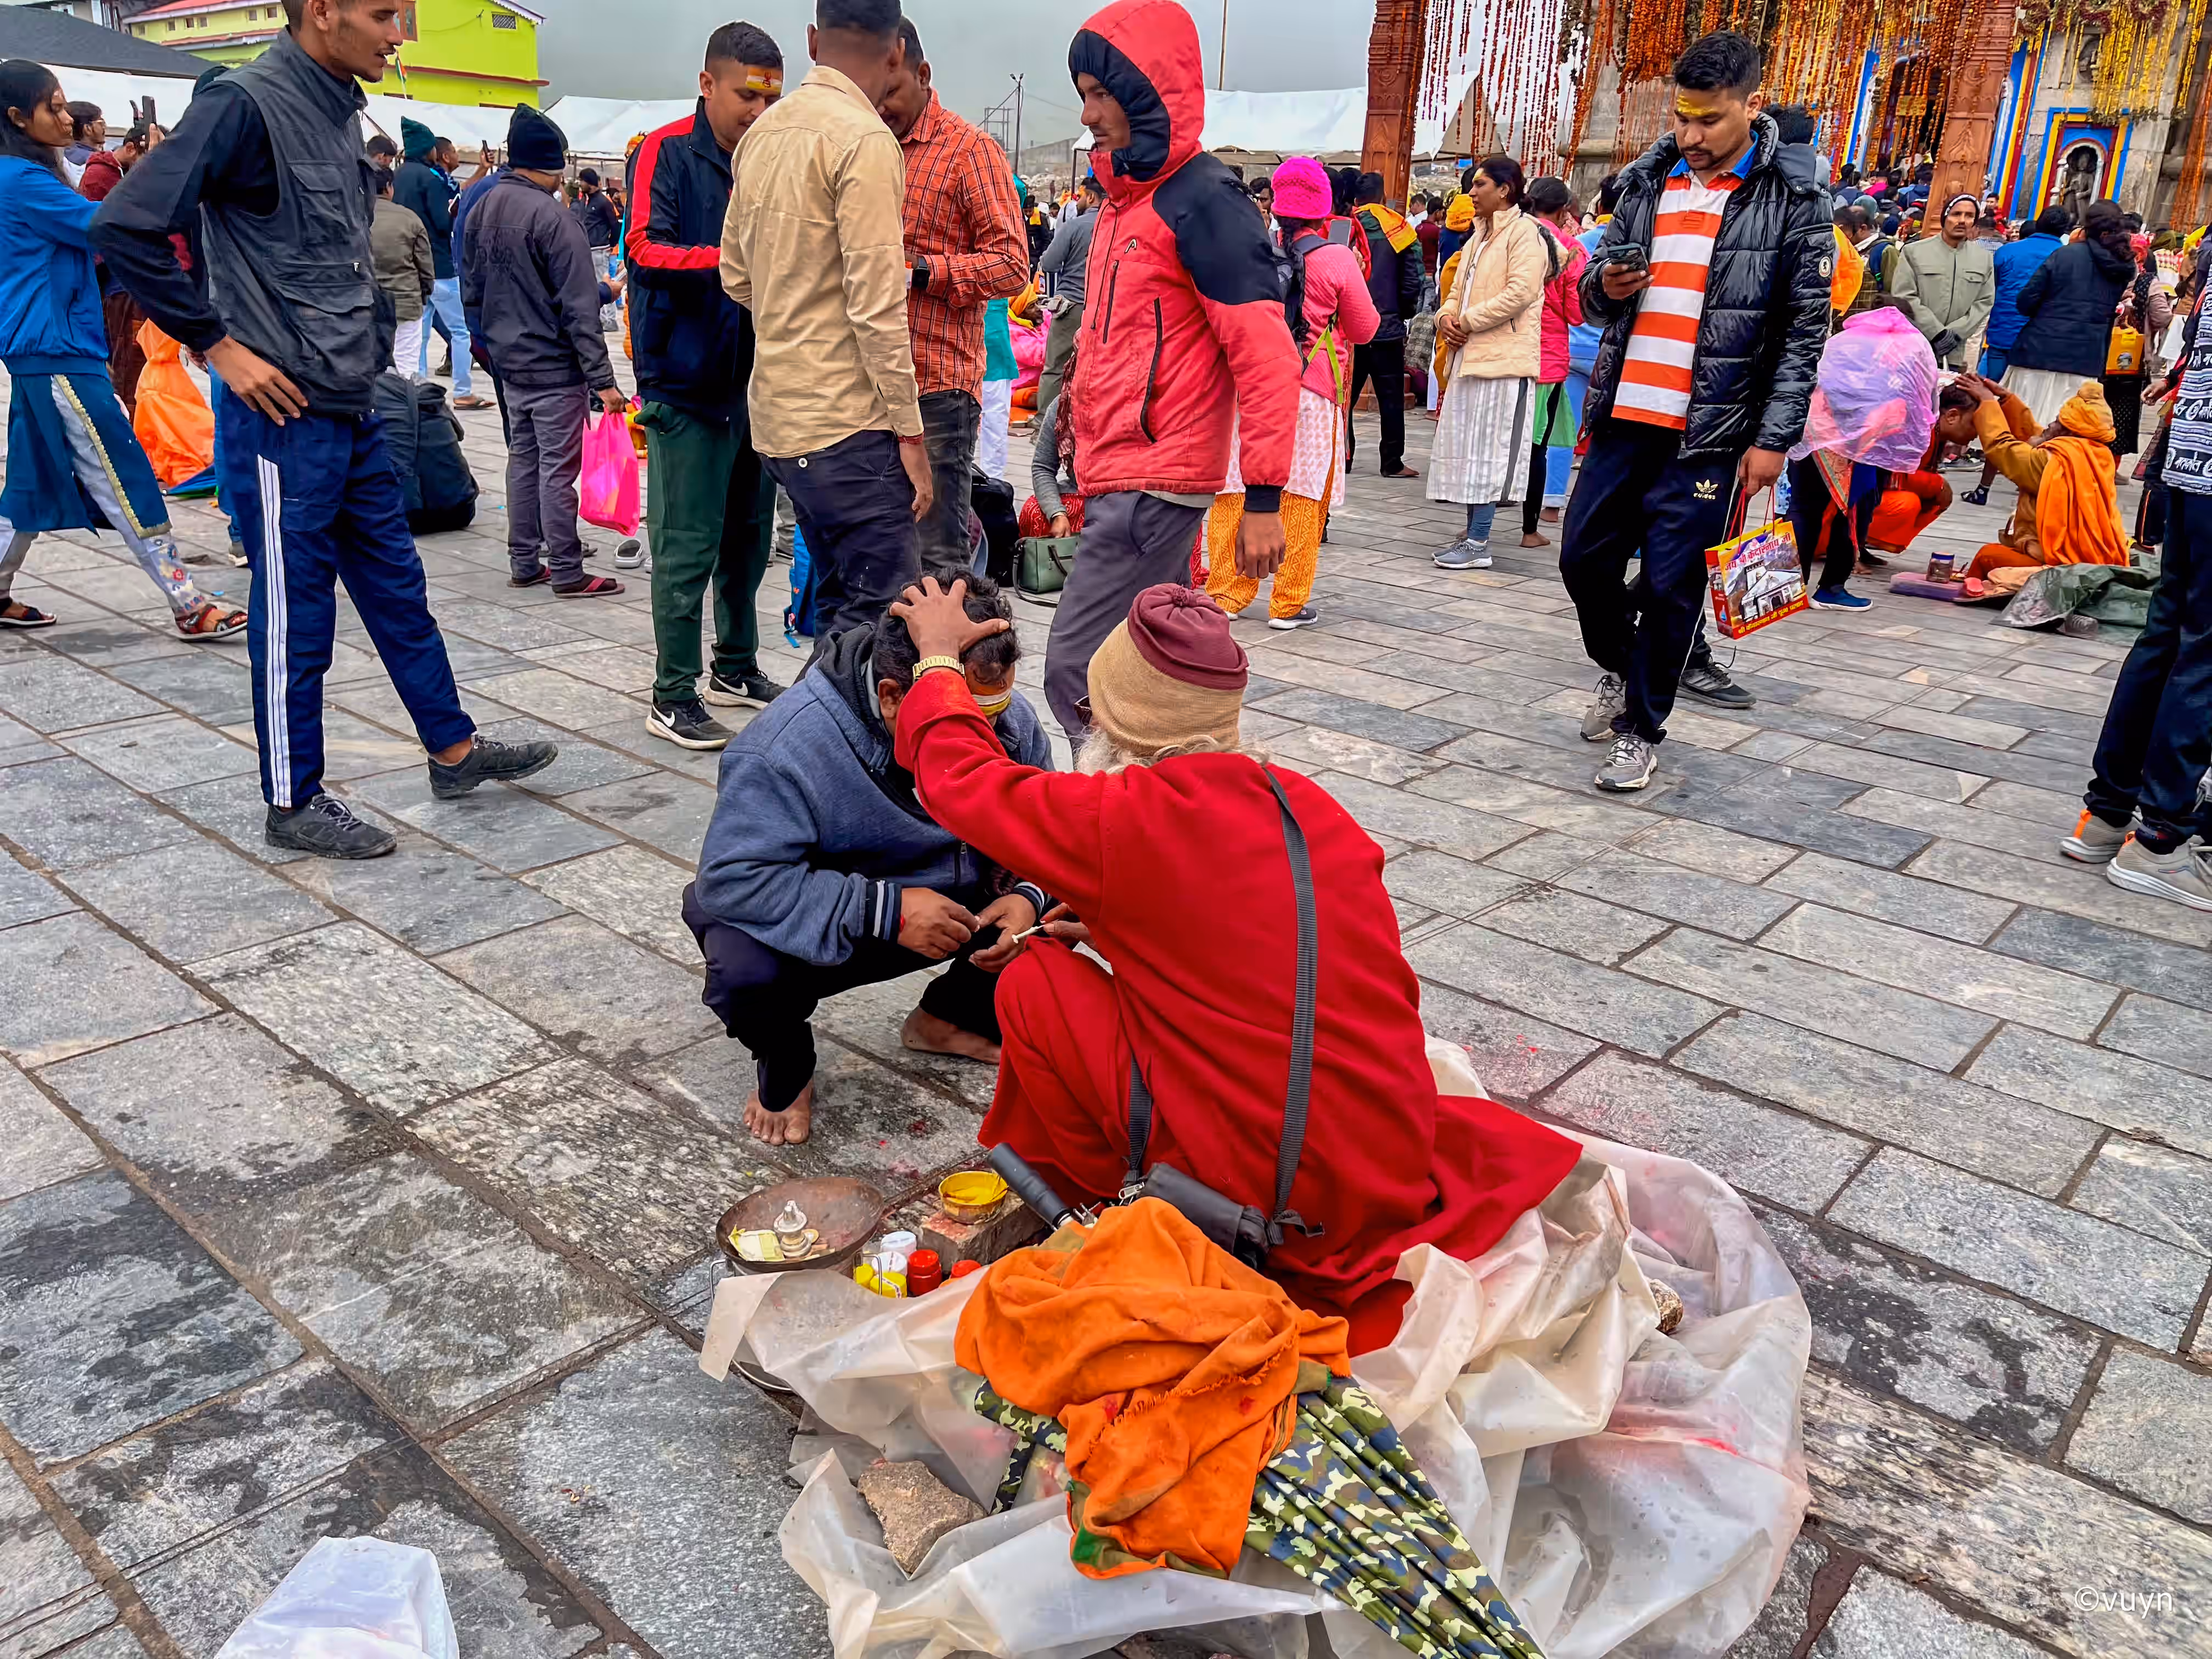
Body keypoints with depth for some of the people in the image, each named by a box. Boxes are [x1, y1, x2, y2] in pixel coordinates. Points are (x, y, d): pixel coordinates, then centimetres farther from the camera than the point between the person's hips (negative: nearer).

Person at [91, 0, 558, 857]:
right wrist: (217, 344, -16)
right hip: (284, 413, -8)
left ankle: (454, 748, 30)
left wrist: (369, 343, 12)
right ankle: (293, 803, 15)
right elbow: (126, 226, -19)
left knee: (395, 583, 17)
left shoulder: (337, 108, 11)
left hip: (352, 408, 8)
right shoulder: (246, 103, -15)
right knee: (295, 614, 2)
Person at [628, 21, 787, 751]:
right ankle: (674, 696, 5)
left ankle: (736, 668, 28)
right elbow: (646, 248, -17)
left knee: (748, 534, 14)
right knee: (688, 547, -4)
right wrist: (732, 258, -29)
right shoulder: (666, 154, -6)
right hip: (689, 382, -7)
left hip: (755, 379, 7)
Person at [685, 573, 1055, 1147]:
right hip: (813, 928, -4)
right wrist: (886, 911, -39)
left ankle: (949, 1017, 13)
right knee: (746, 972, -37)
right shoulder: (791, 744, -31)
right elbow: (730, 877, -35)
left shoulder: (1009, 719, -13)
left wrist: (1029, 899, -23)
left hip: (953, 905, 5)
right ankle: (784, 1069, 3)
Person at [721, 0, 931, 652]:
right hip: (846, 423, -9)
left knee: (837, 609, 17)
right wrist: (908, 431, -12)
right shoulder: (863, 139, -11)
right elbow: (877, 305, -16)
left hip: (779, 417, 9)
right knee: (884, 615, -6)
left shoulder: (762, 133, 13)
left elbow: (736, 277, 18)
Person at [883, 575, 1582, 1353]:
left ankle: (1101, 1196, 18)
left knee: (1033, 982, 4)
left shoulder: (1128, 819, -14)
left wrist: (939, 657, 19)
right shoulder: (1314, 808, 5)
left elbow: (962, 778, 2)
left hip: (1266, 1200, -7)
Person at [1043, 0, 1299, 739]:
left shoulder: (1201, 202, -12)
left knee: (1077, 673, -10)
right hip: (1118, 477, 9)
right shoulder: (1126, 199, 15)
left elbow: (1266, 353, -17)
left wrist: (1263, 498, -19)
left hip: (1155, 486, -9)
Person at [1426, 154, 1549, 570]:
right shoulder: (1478, 237, 20)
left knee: (1488, 451, -9)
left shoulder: (1524, 232, -7)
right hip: (1469, 357, 9)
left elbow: (1520, 293, -18)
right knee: (1469, 450, 10)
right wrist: (1446, 317, -1)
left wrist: (1468, 321, -14)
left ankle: (1478, 544, -8)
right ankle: (1472, 534, 16)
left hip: (1502, 360, -9)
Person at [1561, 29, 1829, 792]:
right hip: (1625, 416, 5)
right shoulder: (1648, 180, 10)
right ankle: (1620, 670, 36)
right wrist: (1605, 285, -6)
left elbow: (1805, 330, -4)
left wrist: (1773, 438, -10)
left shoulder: (1791, 199, -3)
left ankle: (1643, 731, 16)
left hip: (1710, 433, -4)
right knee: (1584, 558, 8)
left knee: (1669, 585, -1)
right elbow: (1596, 292, 18)